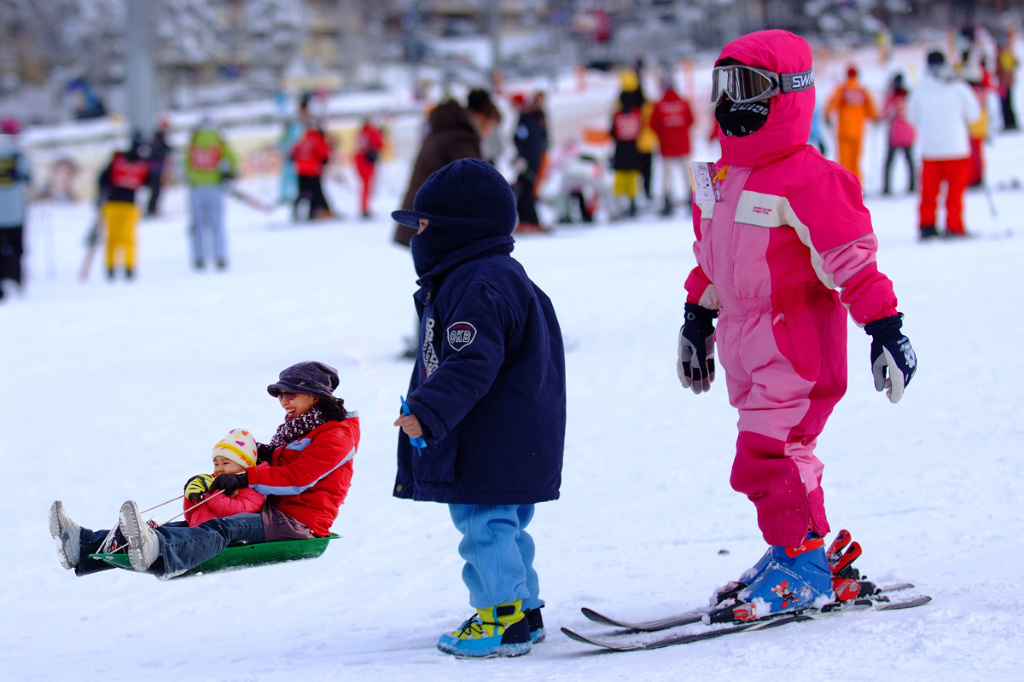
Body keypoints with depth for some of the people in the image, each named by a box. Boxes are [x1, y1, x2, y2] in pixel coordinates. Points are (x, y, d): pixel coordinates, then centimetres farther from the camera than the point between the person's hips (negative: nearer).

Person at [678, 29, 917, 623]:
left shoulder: (807, 178, -15)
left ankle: (800, 569, -3)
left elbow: (851, 257, -16)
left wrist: (885, 328, -17)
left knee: (768, 455, -13)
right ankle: (797, 554, 22)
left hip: (798, 342, -8)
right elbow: (709, 258, 24)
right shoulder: (720, 178, 12)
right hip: (746, 345, 8)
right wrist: (697, 320, 27)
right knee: (779, 451, 13)